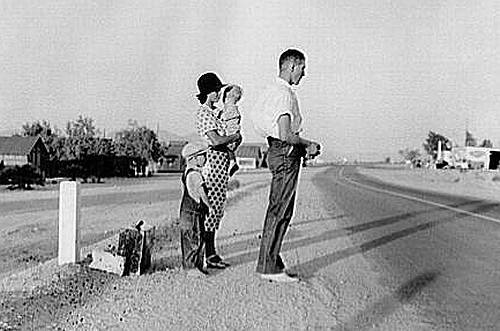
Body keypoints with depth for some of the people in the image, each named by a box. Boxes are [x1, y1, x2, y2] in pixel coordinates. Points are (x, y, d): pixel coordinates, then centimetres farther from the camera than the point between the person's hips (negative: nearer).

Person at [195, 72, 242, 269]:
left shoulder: (212, 112, 18)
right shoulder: (204, 113, -12)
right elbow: (216, 140, -22)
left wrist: (233, 138, 5)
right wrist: (235, 136, -7)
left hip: (221, 160, 10)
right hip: (214, 159, -10)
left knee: (217, 208, 11)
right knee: (213, 208, -6)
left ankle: (211, 252, 18)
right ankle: (209, 255, 1)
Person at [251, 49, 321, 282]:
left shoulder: (272, 90, 16)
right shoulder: (285, 94, -16)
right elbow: (285, 135, -24)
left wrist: (303, 147, 18)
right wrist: (308, 145, -8)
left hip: (277, 151, 11)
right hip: (286, 154, -11)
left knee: (277, 210, 14)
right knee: (280, 212, -5)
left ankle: (271, 262, 22)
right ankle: (269, 267, 1)